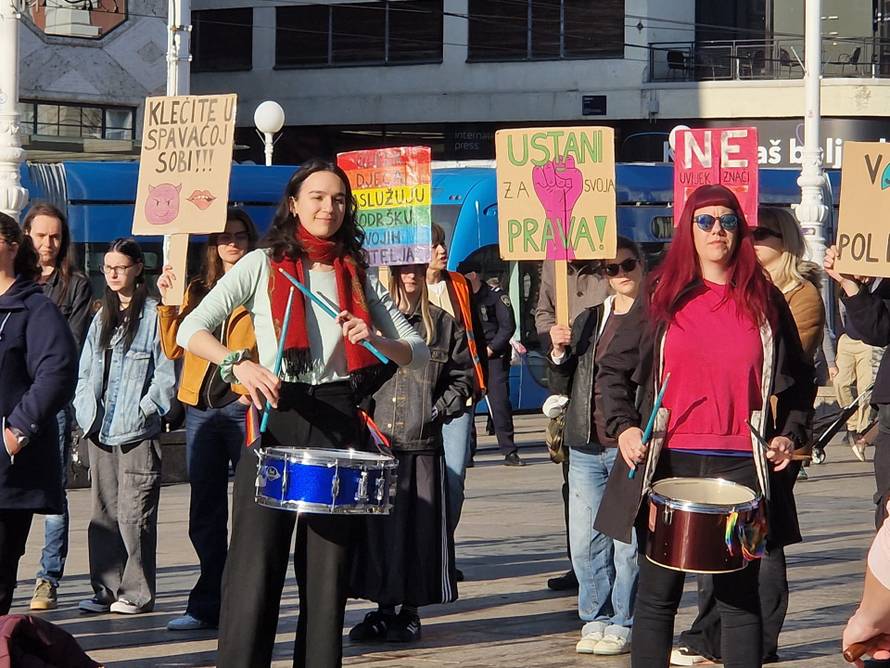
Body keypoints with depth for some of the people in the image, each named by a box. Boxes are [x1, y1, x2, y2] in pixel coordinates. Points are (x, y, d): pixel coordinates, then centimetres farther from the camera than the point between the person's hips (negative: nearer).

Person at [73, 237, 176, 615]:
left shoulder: (153, 315, -5)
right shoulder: (102, 317, 18)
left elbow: (166, 373, -8)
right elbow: (86, 370, 22)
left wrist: (144, 410, -13)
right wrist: (84, 408, 8)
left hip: (138, 432, -7)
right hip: (100, 429, 7)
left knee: (133, 513, -7)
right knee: (103, 512, 9)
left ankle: (137, 593, -1)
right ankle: (105, 589, 14)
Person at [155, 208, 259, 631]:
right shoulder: (197, 291, 15)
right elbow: (173, 347, 13)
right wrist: (167, 303, 2)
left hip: (244, 406, -5)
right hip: (201, 407, 5)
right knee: (205, 512, 7)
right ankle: (208, 604, 13)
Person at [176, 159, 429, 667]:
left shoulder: (358, 276, 13)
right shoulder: (263, 265, 4)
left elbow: (419, 352, 12)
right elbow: (191, 330, -5)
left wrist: (376, 341, -9)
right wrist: (239, 364, -23)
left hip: (337, 422, 3)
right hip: (275, 420, -3)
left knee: (329, 565, 3)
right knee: (256, 564, -9)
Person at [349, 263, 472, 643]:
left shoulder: (444, 326, 9)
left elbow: (462, 380, 10)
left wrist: (437, 412, -2)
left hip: (423, 445, 0)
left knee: (419, 527, 0)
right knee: (377, 526, 2)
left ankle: (410, 611, 9)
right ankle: (383, 608, 12)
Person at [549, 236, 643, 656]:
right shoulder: (588, 321, 17)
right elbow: (561, 386, 17)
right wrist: (559, 353, 0)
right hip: (586, 448, 5)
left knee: (627, 542, -3)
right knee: (585, 542, 6)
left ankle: (623, 624, 6)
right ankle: (595, 619, 17)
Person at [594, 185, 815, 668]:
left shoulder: (764, 302, 8)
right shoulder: (663, 298, 6)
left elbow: (799, 380, 16)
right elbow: (613, 369, 11)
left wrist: (790, 434, 3)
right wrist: (622, 426, -3)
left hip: (740, 466, 0)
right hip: (669, 464, 0)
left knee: (739, 595, 4)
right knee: (658, 592, 4)